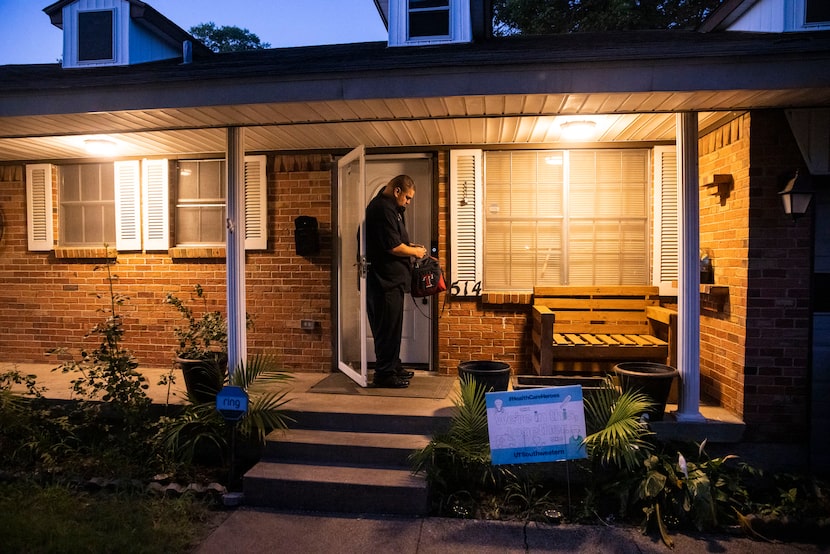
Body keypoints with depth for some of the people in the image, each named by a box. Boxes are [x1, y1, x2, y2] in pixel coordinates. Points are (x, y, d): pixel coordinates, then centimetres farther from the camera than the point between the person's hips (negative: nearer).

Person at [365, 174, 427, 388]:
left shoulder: (390, 208, 18)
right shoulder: (383, 209, -17)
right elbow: (393, 246, -21)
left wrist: (411, 247, 12)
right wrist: (415, 252, -6)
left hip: (391, 279, 11)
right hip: (385, 279, -11)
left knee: (392, 325, 17)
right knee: (388, 327, -3)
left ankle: (393, 367, 28)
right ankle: (384, 374, 6)